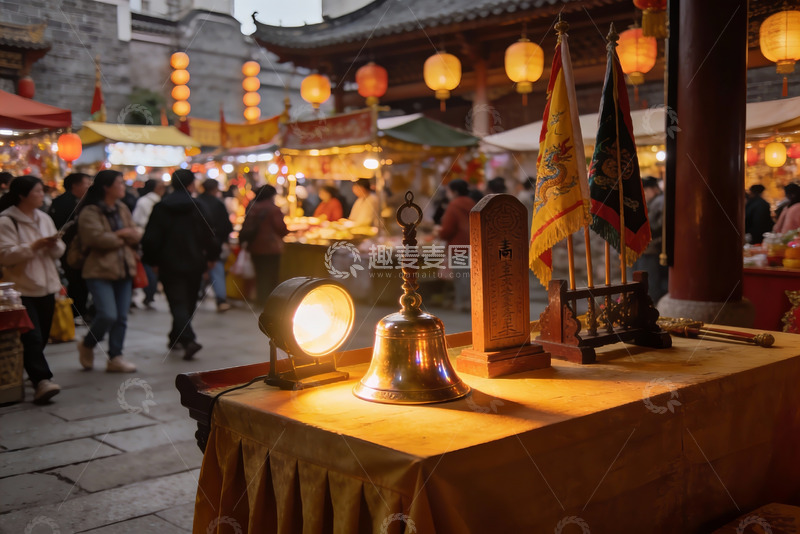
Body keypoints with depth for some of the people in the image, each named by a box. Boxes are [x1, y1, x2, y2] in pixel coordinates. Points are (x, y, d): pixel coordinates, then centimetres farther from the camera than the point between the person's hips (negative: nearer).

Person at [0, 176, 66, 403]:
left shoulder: (44, 218, 12)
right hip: (22, 289, -7)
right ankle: (42, 381, -21)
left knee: (41, 338, 11)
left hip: (46, 286, 7)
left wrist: (54, 244, -8)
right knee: (32, 338, -14)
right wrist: (34, 246, -22)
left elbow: (59, 252, 15)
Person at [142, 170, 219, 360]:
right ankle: (177, 337, 28)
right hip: (193, 264, 1)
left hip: (169, 265, -1)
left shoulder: (160, 208, -2)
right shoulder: (197, 208, -4)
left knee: (177, 303, -3)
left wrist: (152, 260, 10)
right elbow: (208, 236, -3)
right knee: (188, 303, 16)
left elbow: (150, 239, -2)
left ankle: (188, 339, -21)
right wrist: (211, 256, 12)